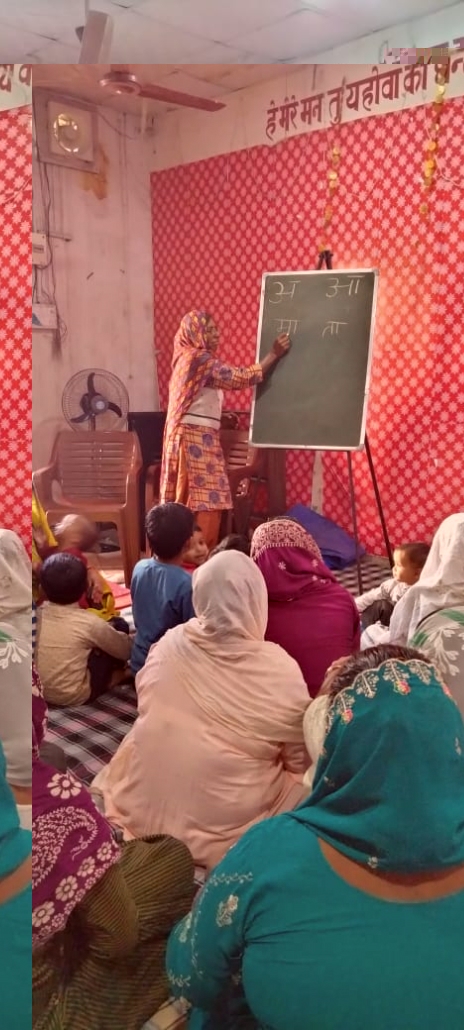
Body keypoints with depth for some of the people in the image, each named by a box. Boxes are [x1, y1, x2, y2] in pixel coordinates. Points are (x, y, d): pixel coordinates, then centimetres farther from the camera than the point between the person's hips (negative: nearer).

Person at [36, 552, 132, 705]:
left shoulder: (38, 613, -6)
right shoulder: (89, 622, -17)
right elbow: (125, 650, -2)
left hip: (39, 692, 6)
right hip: (74, 696, -5)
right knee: (120, 626, 3)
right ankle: (116, 676, 23)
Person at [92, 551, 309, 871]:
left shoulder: (168, 644, -9)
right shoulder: (280, 672, -20)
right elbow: (299, 762, -5)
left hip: (141, 811, 4)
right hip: (219, 830, -4)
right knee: (303, 782, 15)